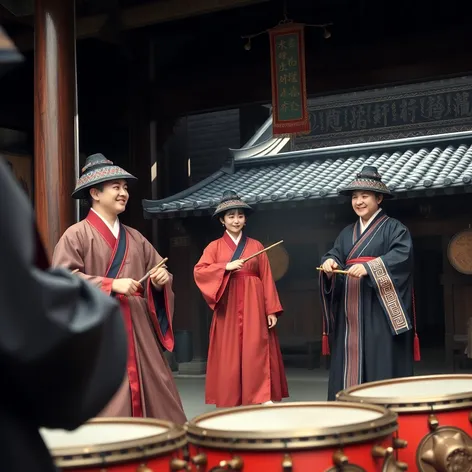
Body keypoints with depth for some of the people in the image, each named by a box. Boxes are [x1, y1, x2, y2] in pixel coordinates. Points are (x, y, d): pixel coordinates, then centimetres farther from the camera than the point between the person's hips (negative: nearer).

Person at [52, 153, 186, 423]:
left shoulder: (135, 238, 16)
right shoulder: (76, 235, -3)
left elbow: (159, 270, 22)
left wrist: (161, 280, -3)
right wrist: (111, 284, -17)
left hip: (139, 333, 6)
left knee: (156, 397, 6)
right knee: (105, 408, -6)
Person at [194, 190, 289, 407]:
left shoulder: (256, 246, 9)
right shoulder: (215, 247, 7)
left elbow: (267, 279, 5)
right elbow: (199, 272, -7)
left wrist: (271, 310, -2)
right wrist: (226, 267, -18)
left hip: (253, 308, 0)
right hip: (227, 308, 0)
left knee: (256, 354, -7)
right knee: (229, 355, 0)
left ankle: (262, 398, -5)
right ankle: (230, 403, 8)